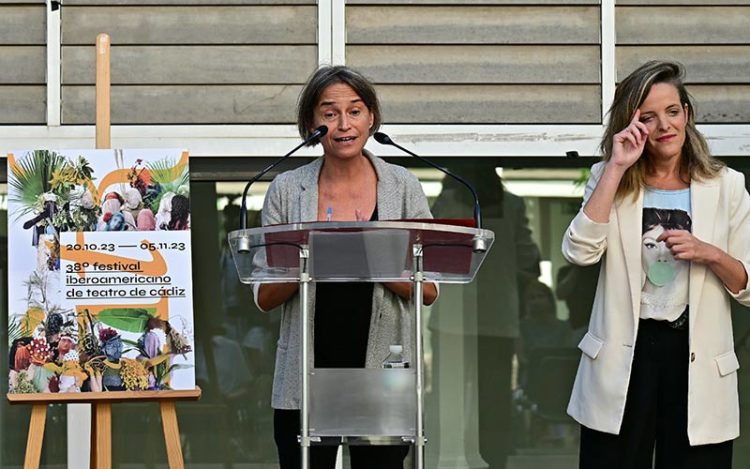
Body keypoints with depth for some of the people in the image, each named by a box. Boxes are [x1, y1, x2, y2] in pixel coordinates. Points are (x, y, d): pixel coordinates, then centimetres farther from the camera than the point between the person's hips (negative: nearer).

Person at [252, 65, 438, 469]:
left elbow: (428, 291, 0)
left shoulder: (403, 187, 3)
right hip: (305, 378, 0)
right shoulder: (287, 190, 3)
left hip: (383, 371, 0)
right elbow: (265, 297, 2)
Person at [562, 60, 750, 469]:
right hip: (623, 360, 0)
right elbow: (580, 252, -13)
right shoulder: (612, 182, 6)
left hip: (698, 362, 0)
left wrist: (708, 254, -14)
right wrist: (616, 167, -13)